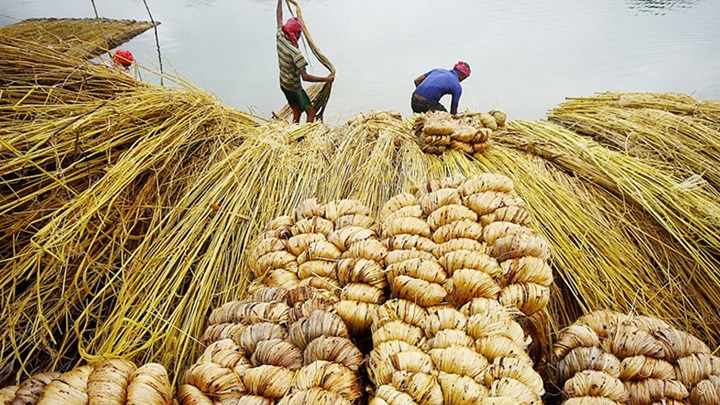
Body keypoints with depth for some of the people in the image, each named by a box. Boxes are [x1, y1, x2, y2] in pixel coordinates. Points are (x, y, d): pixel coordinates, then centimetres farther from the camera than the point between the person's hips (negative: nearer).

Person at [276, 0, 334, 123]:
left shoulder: (280, 37, -9)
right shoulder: (295, 52, -30)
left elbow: (279, 18, 10)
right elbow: (305, 77, -33)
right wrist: (326, 79, -28)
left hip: (284, 84, 8)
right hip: (294, 87, -8)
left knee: (297, 114, 16)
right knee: (311, 113, 1)